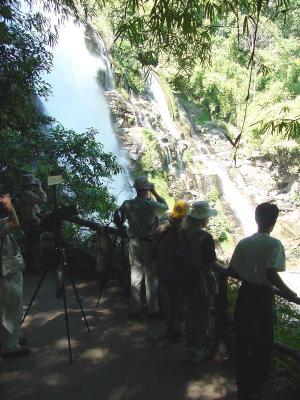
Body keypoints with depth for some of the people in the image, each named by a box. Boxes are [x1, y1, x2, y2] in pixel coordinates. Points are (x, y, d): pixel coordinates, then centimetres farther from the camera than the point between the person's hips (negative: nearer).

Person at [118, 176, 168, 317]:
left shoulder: (127, 204, -7)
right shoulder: (153, 205, -17)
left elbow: (121, 219, 5)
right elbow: (165, 206, 3)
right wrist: (155, 192, 4)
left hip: (133, 244, 4)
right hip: (150, 245, -3)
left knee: (135, 277, 15)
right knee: (151, 278, 9)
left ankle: (134, 309, 25)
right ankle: (152, 310, 20)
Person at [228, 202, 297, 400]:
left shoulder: (244, 243, -1)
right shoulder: (274, 244, -16)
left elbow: (232, 270, 2)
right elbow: (271, 274, -27)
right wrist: (290, 293, -16)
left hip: (245, 294, 5)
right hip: (263, 296, -5)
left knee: (243, 342, 19)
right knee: (262, 346, 14)